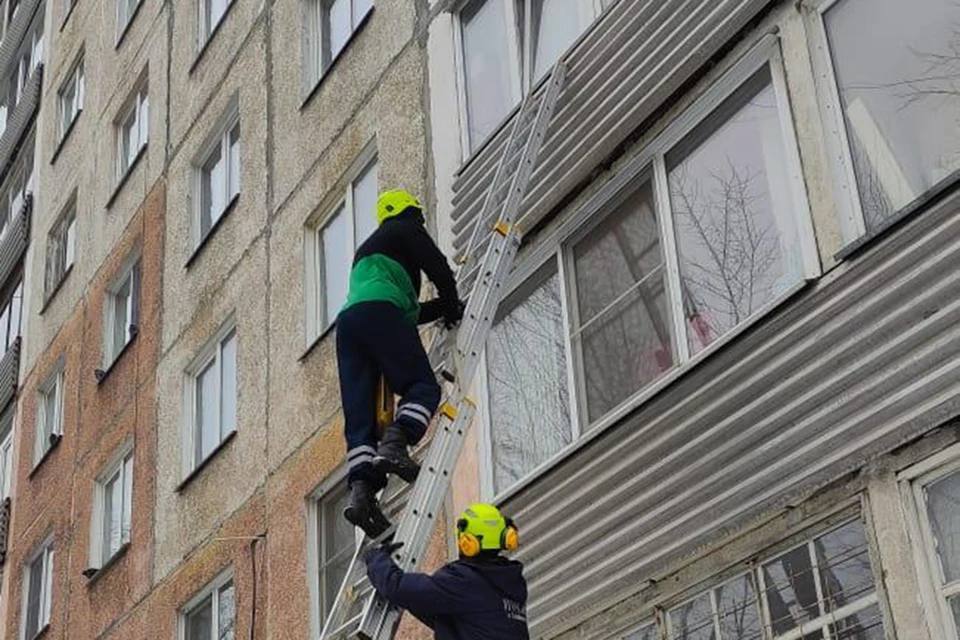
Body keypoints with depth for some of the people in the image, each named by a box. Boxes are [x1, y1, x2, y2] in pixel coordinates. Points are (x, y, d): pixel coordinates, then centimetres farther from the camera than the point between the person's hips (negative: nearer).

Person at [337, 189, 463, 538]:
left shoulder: (366, 248, 42)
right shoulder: (405, 230, 18)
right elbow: (439, 269, 6)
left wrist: (443, 308, 41)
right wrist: (452, 307, 21)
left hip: (348, 319, 7)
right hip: (378, 312, -7)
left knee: (359, 414, -5)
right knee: (423, 386, -10)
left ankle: (361, 490, -24)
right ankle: (394, 445, -36)